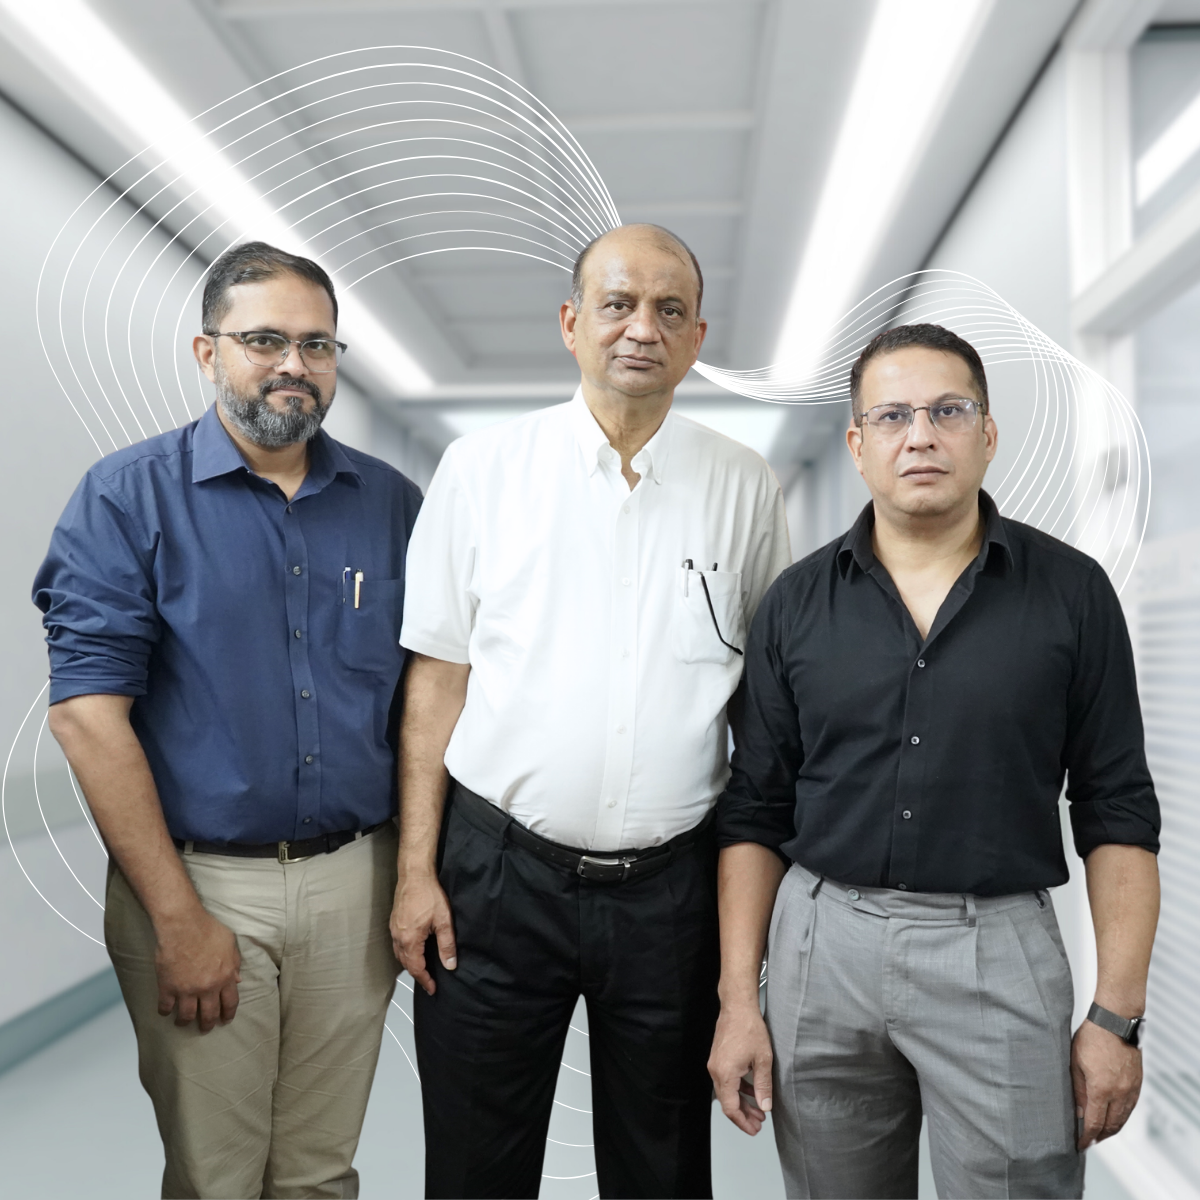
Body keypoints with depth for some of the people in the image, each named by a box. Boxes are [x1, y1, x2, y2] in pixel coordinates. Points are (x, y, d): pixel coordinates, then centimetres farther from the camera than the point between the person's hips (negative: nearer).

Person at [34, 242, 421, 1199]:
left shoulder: (390, 502, 5)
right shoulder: (127, 498, -5)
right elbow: (88, 715, -10)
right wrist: (178, 918, -12)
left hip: (356, 881, 3)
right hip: (197, 880, -2)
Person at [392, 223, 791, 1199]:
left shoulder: (744, 487, 2)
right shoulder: (481, 468, -1)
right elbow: (437, 678, 0)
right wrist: (416, 872, -3)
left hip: (672, 886, 1)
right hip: (498, 872, 0)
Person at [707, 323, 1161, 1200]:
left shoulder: (1071, 592, -2)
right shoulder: (797, 602, 2)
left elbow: (1117, 810, 0)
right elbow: (756, 811, 5)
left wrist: (1118, 1016, -4)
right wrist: (738, 1001, 1)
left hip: (999, 952, -1)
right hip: (821, 941, 2)